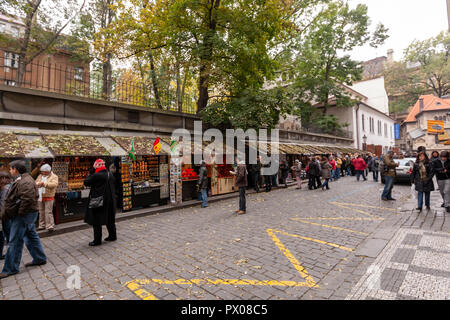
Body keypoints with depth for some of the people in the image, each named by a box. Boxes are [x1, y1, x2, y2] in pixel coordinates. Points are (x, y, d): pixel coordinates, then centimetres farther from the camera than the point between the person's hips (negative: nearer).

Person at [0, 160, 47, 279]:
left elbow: (27, 201, -28)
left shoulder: (24, 182, -21)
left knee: (15, 242, 0)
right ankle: (40, 259, 27)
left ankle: (11, 269, 12)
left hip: (23, 216, -11)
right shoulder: (24, 179, 14)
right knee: (31, 237, 17)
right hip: (28, 215, 11)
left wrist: (18, 213, -18)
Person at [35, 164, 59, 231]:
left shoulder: (54, 176, -4)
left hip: (48, 197, -6)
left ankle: (50, 226, -3)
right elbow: (35, 183, 14)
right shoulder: (40, 176, 15)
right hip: (40, 197, 6)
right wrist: (38, 184, -8)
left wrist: (44, 183, -25)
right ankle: (42, 225, 24)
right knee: (41, 212, 14)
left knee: (48, 212, -8)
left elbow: (54, 184, -20)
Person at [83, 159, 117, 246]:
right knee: (110, 219, 17)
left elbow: (86, 182, -6)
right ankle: (112, 236, 27)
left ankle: (97, 240, 10)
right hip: (110, 201, 7)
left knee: (96, 221, 4)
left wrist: (92, 170, -4)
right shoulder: (110, 174, 5)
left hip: (98, 202, -7)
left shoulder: (97, 175, -18)